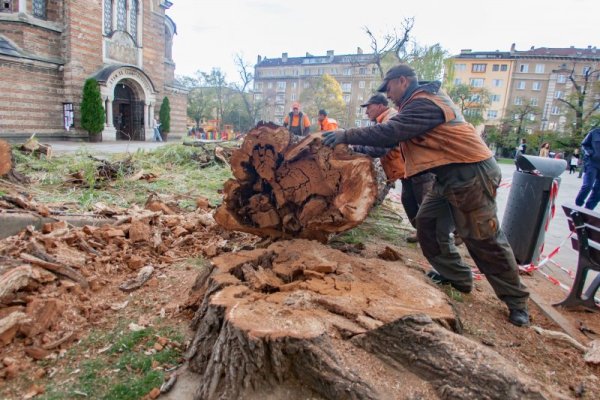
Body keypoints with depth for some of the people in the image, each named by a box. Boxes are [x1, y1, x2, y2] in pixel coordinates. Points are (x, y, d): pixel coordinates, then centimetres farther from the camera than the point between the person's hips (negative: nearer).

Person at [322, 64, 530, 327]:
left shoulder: (424, 103, -16)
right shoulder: (422, 101, 18)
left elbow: (390, 132, -26)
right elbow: (396, 137, 17)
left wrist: (347, 135, -20)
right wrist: (356, 147, 11)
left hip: (471, 174, -10)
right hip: (450, 176, 10)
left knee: (484, 239, -4)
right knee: (427, 224, 10)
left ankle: (517, 302, 13)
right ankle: (455, 276, 24)